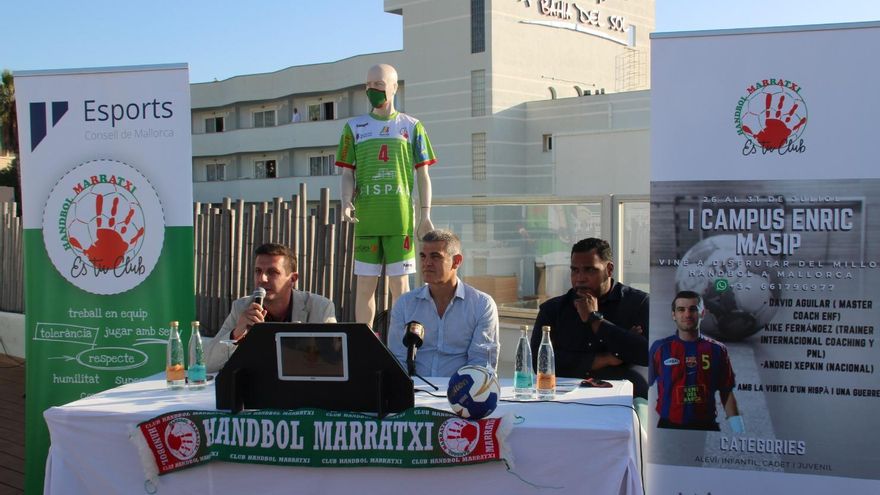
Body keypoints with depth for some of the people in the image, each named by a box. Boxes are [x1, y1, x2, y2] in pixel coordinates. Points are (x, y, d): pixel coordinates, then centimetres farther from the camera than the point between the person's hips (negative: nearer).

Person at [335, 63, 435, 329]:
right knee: (365, 285, 3)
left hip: (401, 219, -1)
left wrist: (426, 215, -2)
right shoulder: (354, 127, 12)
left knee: (399, 284, 2)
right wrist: (346, 202, -9)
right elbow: (348, 173, 10)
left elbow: (422, 175, 8)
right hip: (365, 220, 1)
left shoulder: (412, 127, 9)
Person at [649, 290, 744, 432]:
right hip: (669, 426, -1)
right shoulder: (660, 348, -2)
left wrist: (737, 428, -3)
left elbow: (727, 393, 6)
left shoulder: (717, 350, 3)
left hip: (706, 426, 2)